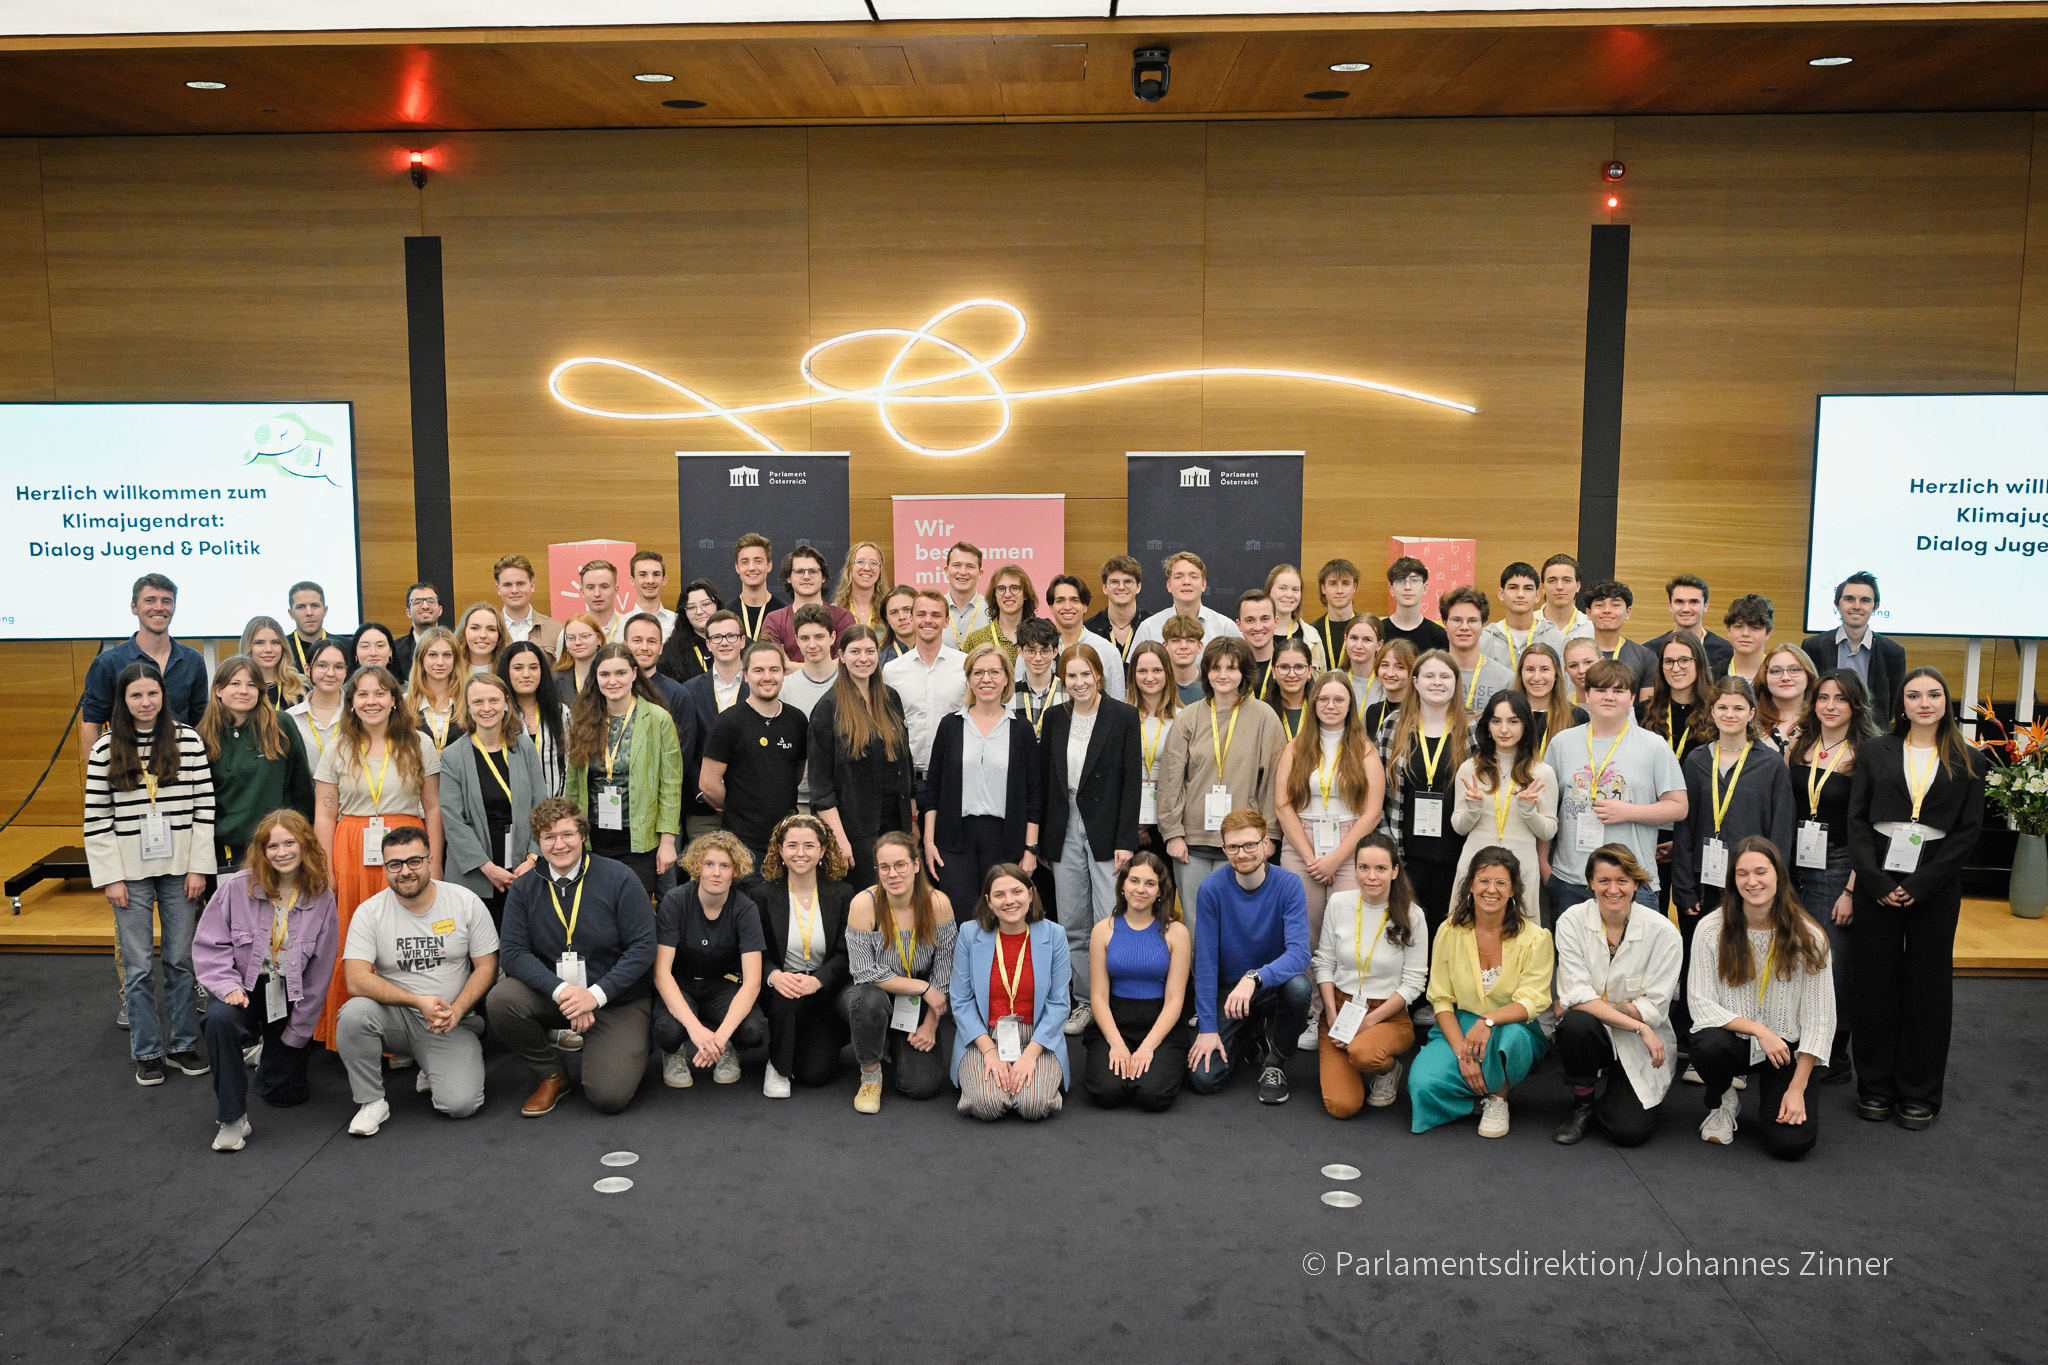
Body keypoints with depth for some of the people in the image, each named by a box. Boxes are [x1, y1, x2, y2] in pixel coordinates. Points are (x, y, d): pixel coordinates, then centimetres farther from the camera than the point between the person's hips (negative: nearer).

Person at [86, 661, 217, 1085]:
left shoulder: (188, 741, 0)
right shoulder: (105, 750, -1)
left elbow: (204, 807, 0)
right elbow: (96, 819, -1)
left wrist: (198, 867, -4)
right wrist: (110, 877, -5)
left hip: (179, 867, 1)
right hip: (130, 871, 0)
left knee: (181, 959, 7)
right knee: (138, 966, 4)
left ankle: (183, 1043, 20)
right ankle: (147, 1052, 16)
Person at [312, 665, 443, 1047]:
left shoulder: (419, 745, 7)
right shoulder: (337, 750, 8)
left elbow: (433, 808, 7)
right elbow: (324, 814, 7)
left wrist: (434, 863, 1)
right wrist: (325, 869, 0)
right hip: (351, 854, 1)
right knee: (350, 942, -1)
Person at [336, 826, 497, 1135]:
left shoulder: (465, 902, -3)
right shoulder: (369, 912, -6)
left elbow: (486, 967, 0)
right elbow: (357, 981, -15)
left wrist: (455, 1011, -16)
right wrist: (419, 1001, -23)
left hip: (453, 1025, 0)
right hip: (395, 1017, 1)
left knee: (461, 1104, -21)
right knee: (355, 1013, -32)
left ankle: (434, 1072, 16)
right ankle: (372, 1101, -11)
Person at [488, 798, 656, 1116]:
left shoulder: (619, 879, -9)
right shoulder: (524, 889, 0)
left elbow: (643, 947, -11)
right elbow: (513, 951, -8)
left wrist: (596, 994, -21)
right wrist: (561, 990, -25)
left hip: (616, 1000, -3)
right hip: (551, 995, 3)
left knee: (609, 1096, -20)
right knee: (501, 1000, -27)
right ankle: (553, 1075, -1)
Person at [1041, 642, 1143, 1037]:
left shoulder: (1124, 716, -4)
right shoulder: (1055, 718, 8)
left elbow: (1133, 781, -7)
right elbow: (1044, 779, 11)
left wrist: (1126, 841, -12)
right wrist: (1040, 838, 7)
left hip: (1107, 832, -4)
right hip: (1066, 831, 4)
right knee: (1072, 926, 9)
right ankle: (1086, 1001, 22)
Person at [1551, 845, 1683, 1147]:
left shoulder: (1663, 931, -10)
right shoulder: (1572, 921, -9)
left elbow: (1654, 1008, -9)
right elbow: (1576, 995, -15)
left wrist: (1590, 1005, -15)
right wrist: (1638, 1026, -23)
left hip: (1640, 1048, -1)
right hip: (1590, 1033, 1)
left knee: (1629, 1131, -19)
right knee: (1577, 1022, -35)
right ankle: (1582, 1104, -6)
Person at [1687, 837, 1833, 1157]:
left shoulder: (1808, 937, -8)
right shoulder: (1712, 929, -9)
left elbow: (1818, 1019, -7)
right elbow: (1700, 1003, -11)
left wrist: (1797, 1088, -11)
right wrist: (1759, 1030, -22)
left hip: (1785, 1047, 0)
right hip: (1733, 1039, 0)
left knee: (1789, 1143, -19)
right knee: (1709, 1044, -36)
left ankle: (1779, 1097, 20)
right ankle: (1722, 1104, 1)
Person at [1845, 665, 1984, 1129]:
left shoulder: (1967, 761, 6)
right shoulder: (1875, 752, 7)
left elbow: (1969, 830, 0)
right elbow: (1857, 820, 2)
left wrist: (1919, 885, -9)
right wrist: (1877, 882, -9)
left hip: (1934, 888, 0)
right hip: (1877, 884, 0)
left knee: (1928, 986, 5)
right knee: (1876, 982, 3)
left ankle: (1919, 1093, 18)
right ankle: (1875, 1086, 16)